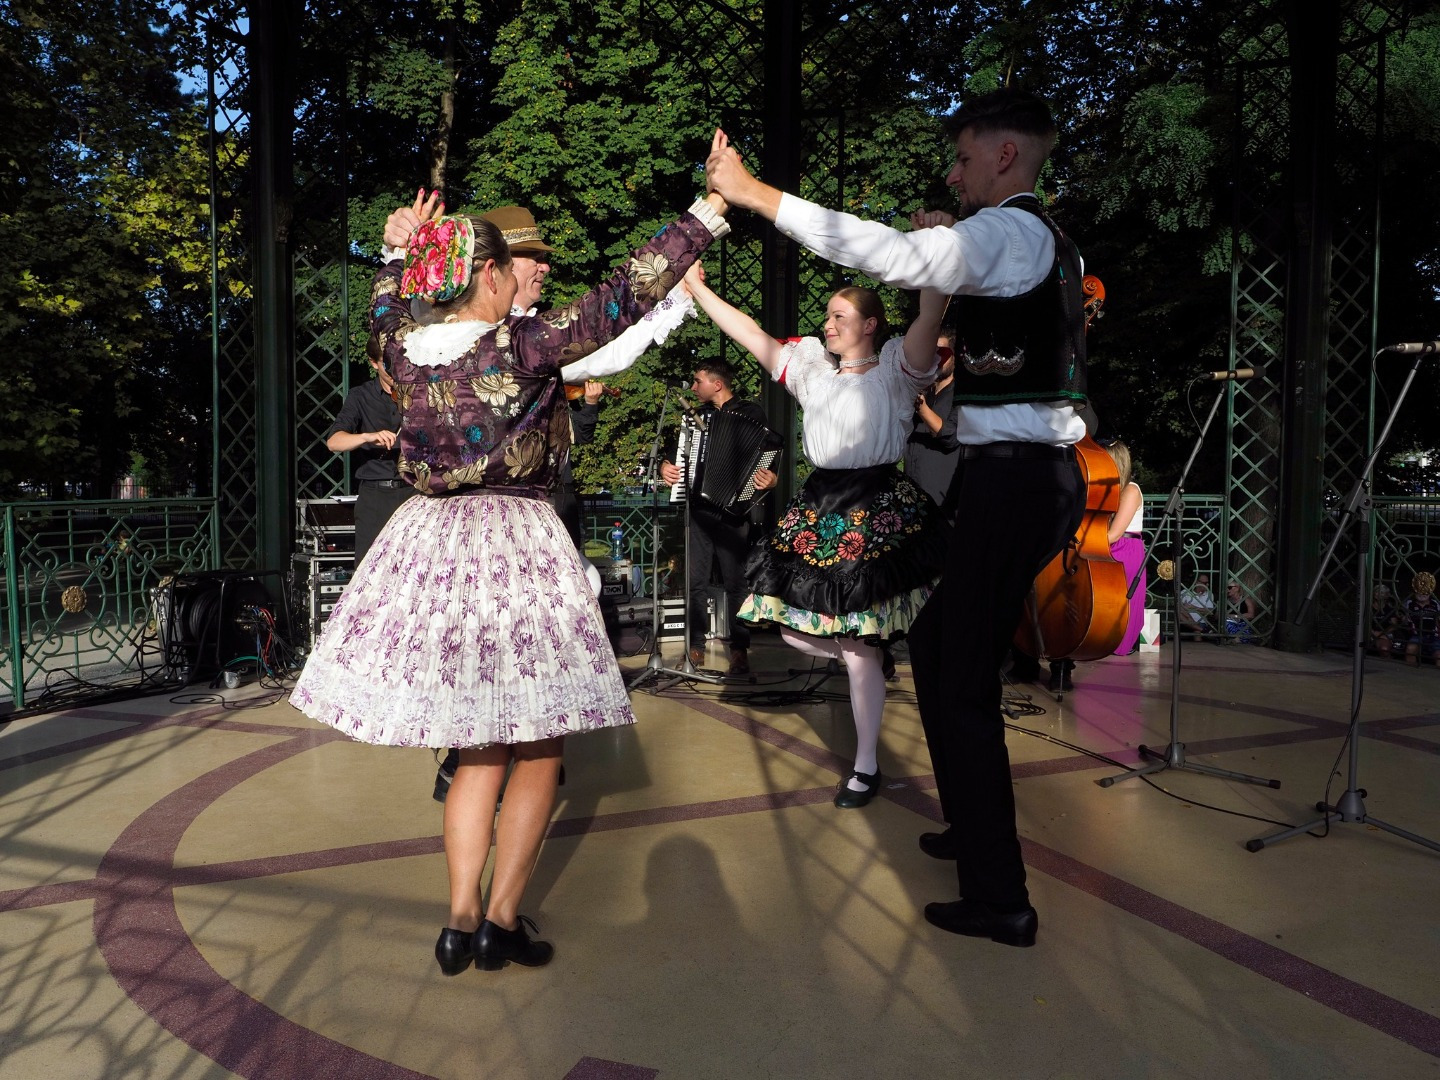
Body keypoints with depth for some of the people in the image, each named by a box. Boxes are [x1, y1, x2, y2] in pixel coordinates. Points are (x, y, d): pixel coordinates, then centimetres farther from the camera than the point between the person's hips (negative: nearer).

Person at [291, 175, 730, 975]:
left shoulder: (407, 348, 3)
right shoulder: (523, 344, -11)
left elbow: (388, 311, 29)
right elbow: (627, 295, -8)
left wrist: (400, 249, 31)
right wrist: (710, 211, 0)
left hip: (433, 542, 6)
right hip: (513, 544, -6)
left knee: (480, 748, 17)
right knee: (539, 751, 8)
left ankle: (462, 921, 19)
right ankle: (502, 920, 14)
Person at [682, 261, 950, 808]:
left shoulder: (895, 368, -1)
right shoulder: (812, 367, 15)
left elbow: (931, 317, -19)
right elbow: (750, 335, 11)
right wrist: (696, 287, 8)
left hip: (876, 510, -6)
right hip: (816, 506, 6)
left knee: (858, 648, -2)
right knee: (793, 629, 5)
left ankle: (866, 765, 15)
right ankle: (867, 661, 36)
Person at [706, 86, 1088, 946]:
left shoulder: (1007, 231, -10)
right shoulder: (1039, 241, 21)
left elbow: (887, 255, -23)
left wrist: (755, 193, -19)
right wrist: (946, 243, 20)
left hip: (1012, 481, -10)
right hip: (1031, 475, 10)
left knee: (965, 684, -5)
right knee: (938, 649, 20)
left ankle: (1000, 899, 6)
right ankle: (977, 826, 38)